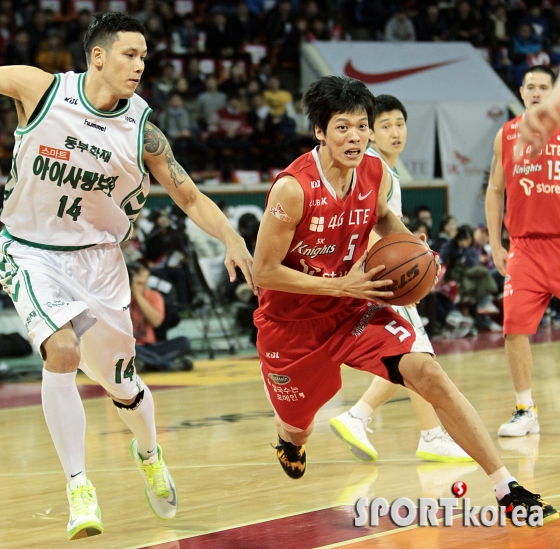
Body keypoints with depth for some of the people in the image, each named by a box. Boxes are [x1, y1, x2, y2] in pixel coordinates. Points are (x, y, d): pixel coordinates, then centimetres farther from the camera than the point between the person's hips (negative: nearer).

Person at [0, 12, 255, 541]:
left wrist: (233, 240, -17)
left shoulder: (141, 130, -10)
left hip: (97, 257, 2)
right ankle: (78, 487, -11)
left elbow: (190, 197, -2)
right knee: (62, 352, -24)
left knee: (119, 380, 3)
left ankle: (148, 452, 38)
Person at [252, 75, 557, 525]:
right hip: (292, 323, -3)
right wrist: (340, 286, -25)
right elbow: (263, 272, -22)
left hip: (353, 308, 3)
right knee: (298, 429, 16)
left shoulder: (376, 173, -9)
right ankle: (290, 442, 60)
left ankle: (508, 491, -19)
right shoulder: (294, 188, -26)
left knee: (429, 374, -20)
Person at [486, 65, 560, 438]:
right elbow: (495, 191, 14)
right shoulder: (506, 135, 8)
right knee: (515, 327, -4)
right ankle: (526, 411, 6)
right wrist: (495, 245, 9)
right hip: (524, 245, 2)